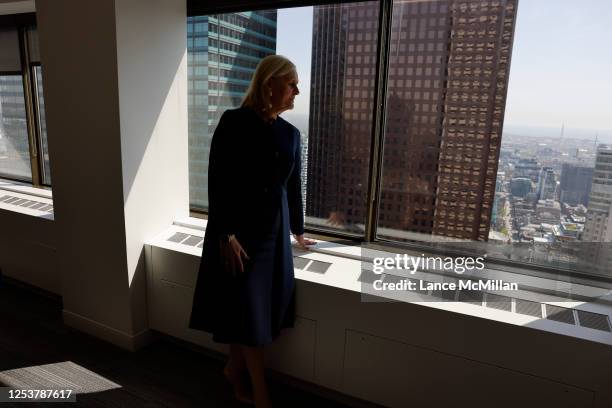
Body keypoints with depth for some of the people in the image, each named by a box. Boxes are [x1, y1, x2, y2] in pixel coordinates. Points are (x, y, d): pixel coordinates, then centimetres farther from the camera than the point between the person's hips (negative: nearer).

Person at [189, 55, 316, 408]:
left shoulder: (291, 134, 7)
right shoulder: (234, 123, -10)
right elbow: (218, 182, -13)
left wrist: (297, 231, 23)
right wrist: (226, 235, -18)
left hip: (275, 229, 6)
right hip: (238, 228, -5)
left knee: (265, 305, 11)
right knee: (248, 308, 4)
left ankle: (234, 369, 35)